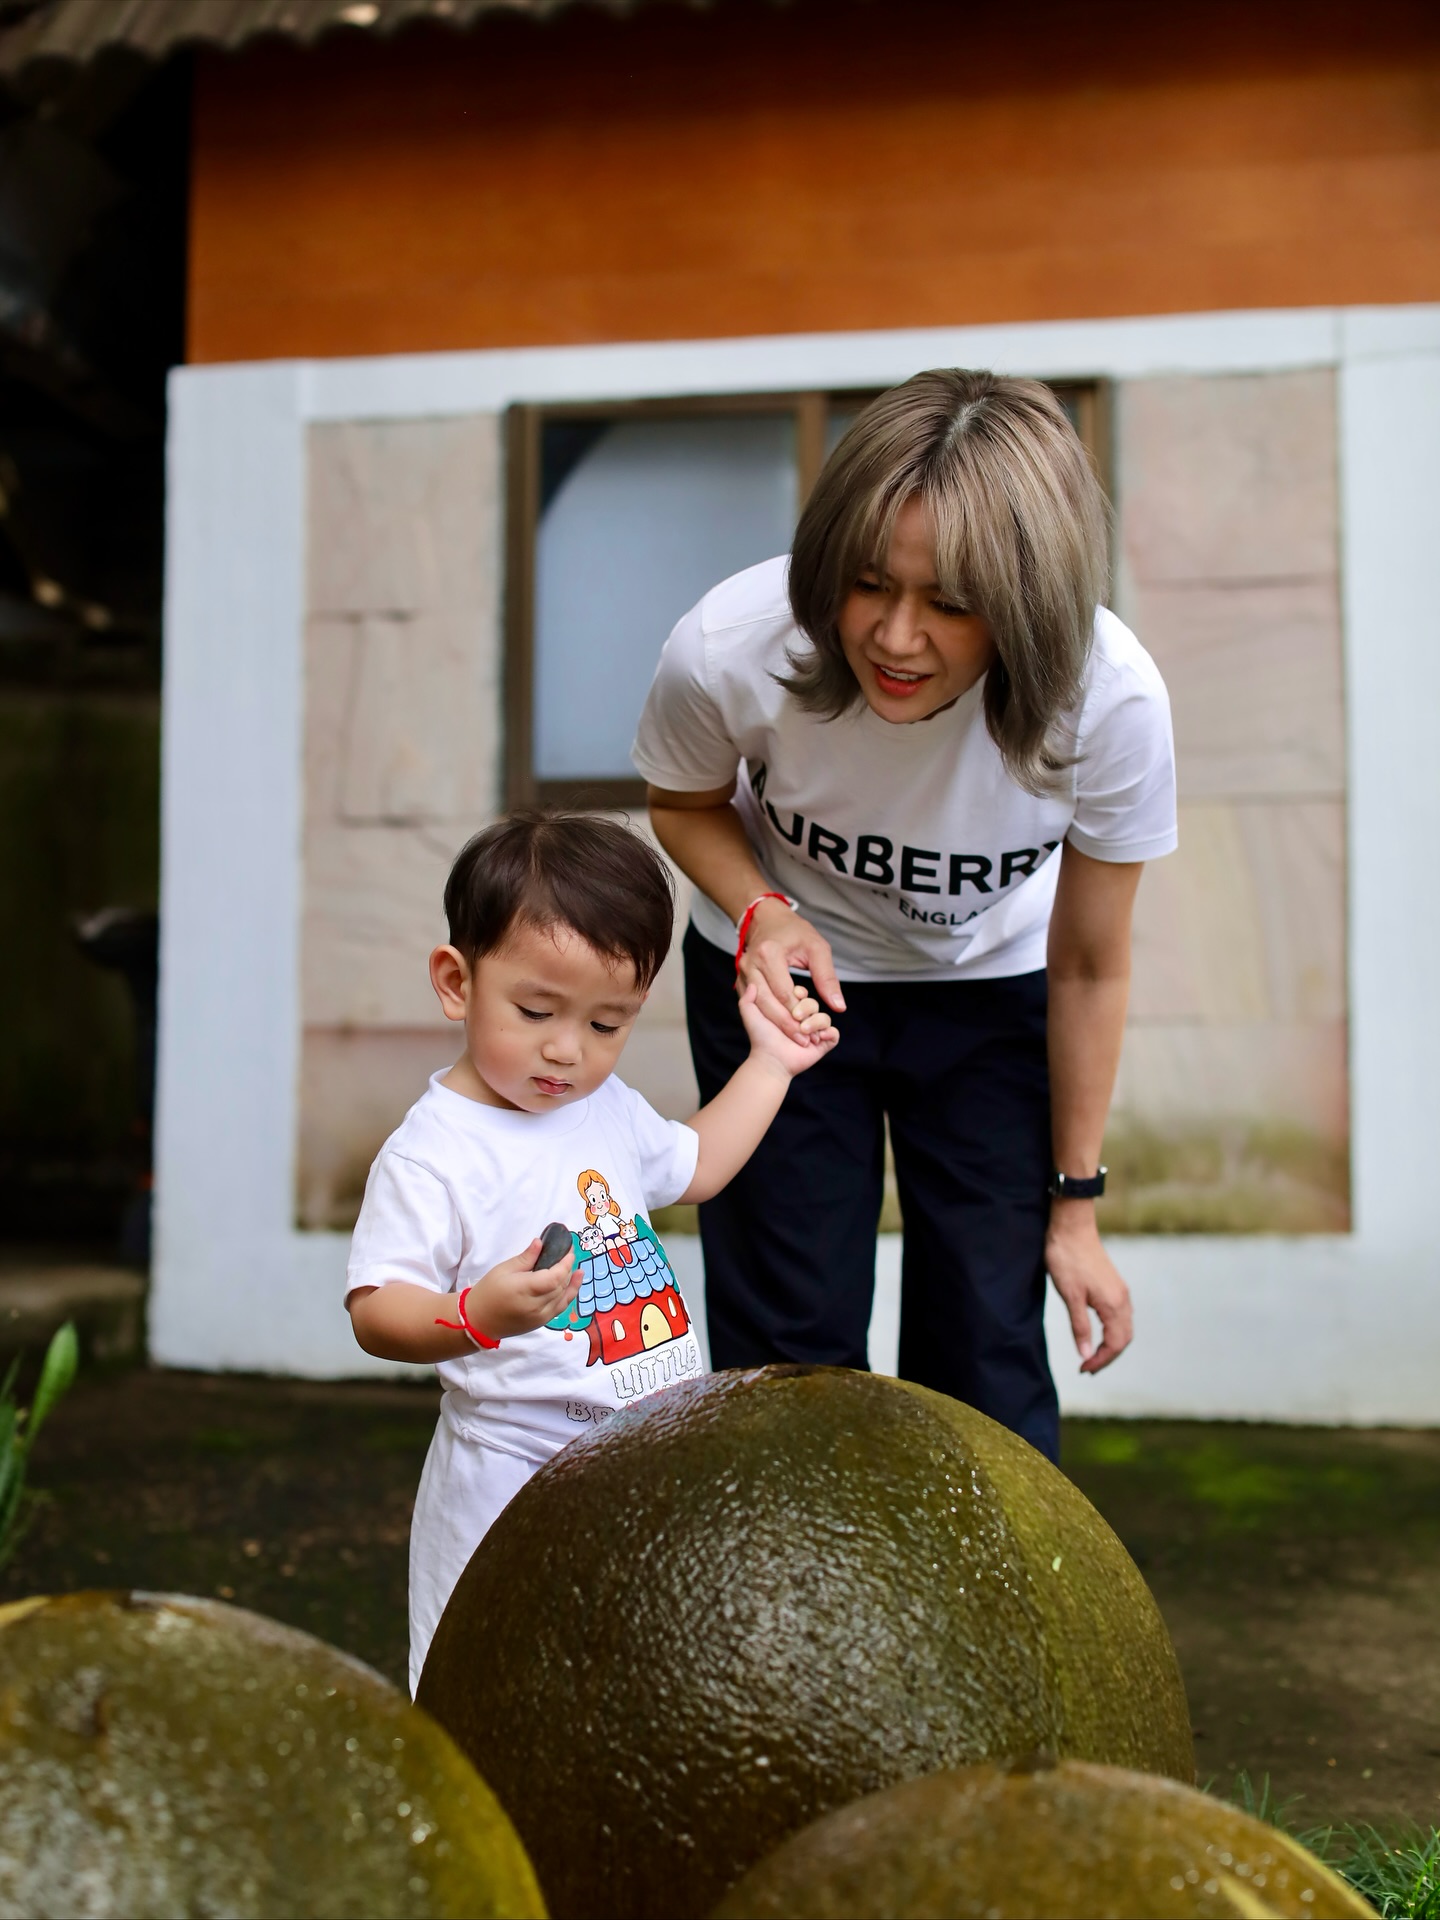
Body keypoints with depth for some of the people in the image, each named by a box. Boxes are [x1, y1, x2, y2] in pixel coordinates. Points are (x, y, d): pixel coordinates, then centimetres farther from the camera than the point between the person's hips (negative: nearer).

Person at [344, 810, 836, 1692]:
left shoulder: (610, 1109, 8)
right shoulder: (433, 1154, -18)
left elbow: (695, 1165, 28)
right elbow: (375, 1312, -22)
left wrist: (770, 1061, 25)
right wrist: (477, 1315, -39)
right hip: (513, 1472, -7)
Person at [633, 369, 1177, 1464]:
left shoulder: (1113, 702, -31)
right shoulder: (728, 653, -32)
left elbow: (1090, 969, -15)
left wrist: (1075, 1206, -4)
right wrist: (762, 911, -28)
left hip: (992, 994, 0)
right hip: (788, 971, 0)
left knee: (988, 1347, 0)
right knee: (792, 1343, 3)